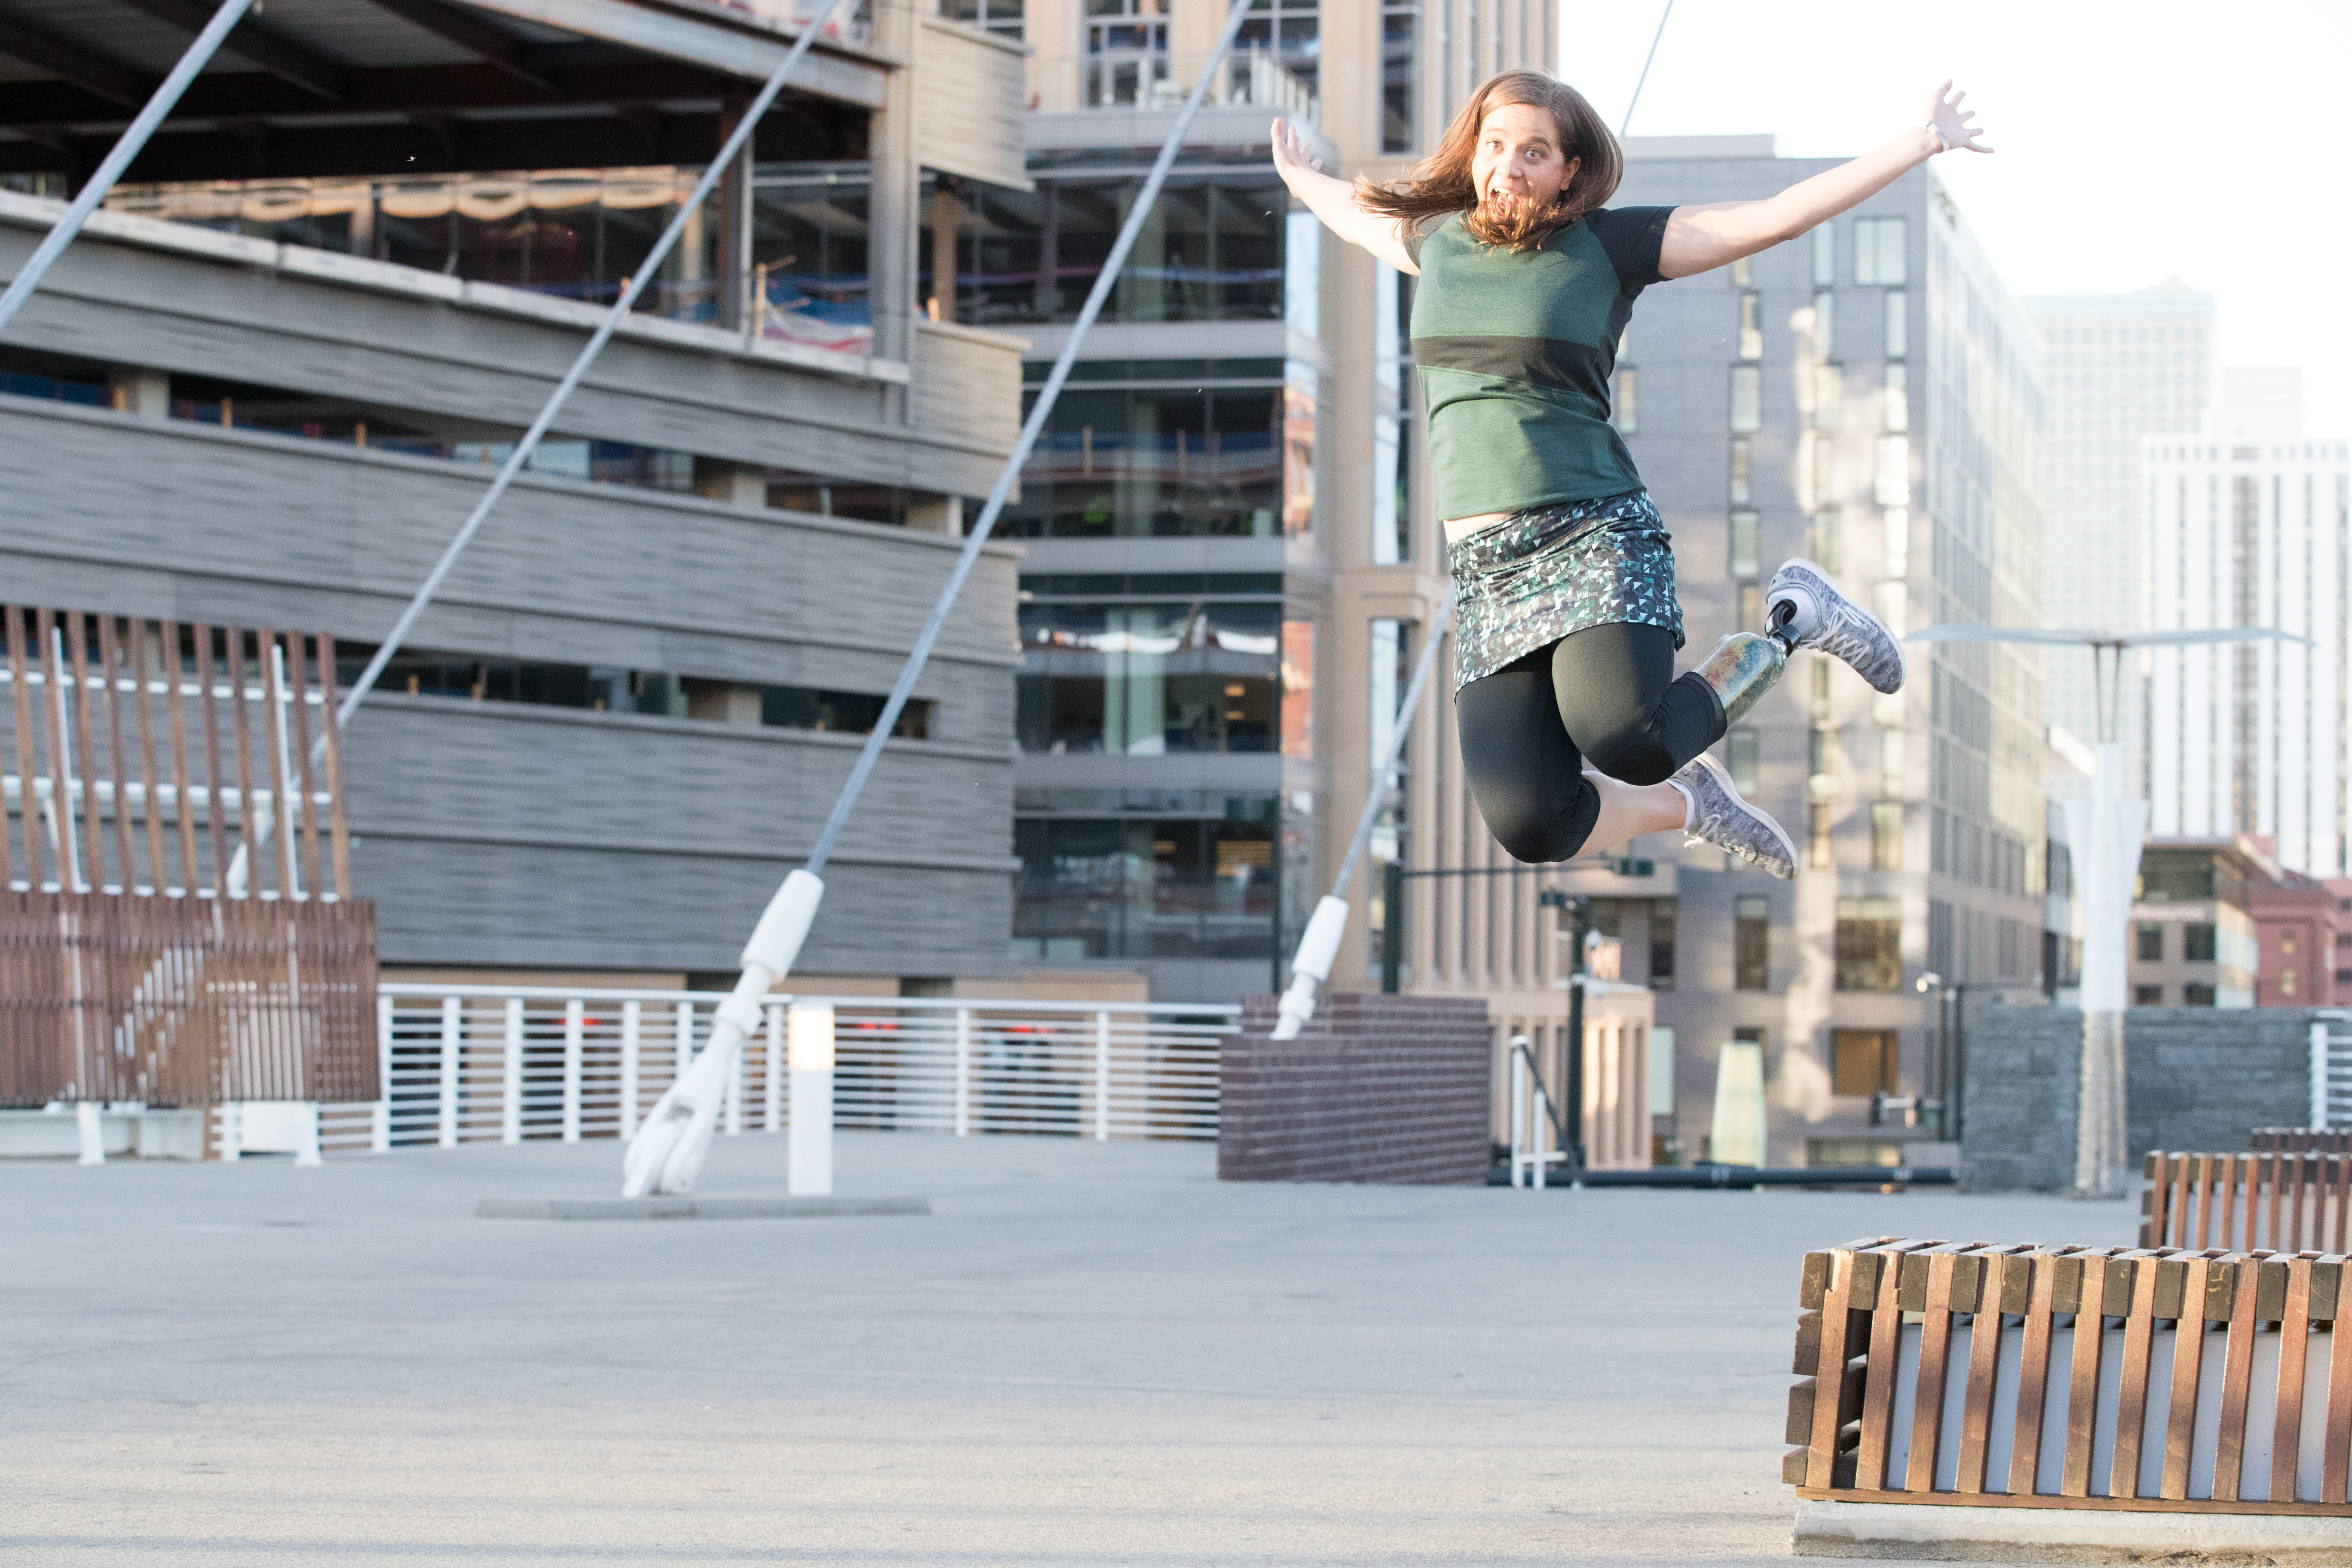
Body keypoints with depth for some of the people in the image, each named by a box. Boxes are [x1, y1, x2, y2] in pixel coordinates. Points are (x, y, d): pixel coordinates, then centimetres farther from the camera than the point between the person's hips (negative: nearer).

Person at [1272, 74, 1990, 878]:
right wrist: (1300, 178, 58)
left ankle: (1792, 622, -2)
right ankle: (1688, 803, 21)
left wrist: (1924, 141, -5)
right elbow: (1358, 216, 39)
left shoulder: (1607, 242, 1)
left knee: (1624, 743, -34)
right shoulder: (1440, 238, 14)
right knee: (1529, 826, -14)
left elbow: (1779, 216, -2)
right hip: (1485, 572, 4)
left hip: (1594, 540, -4)